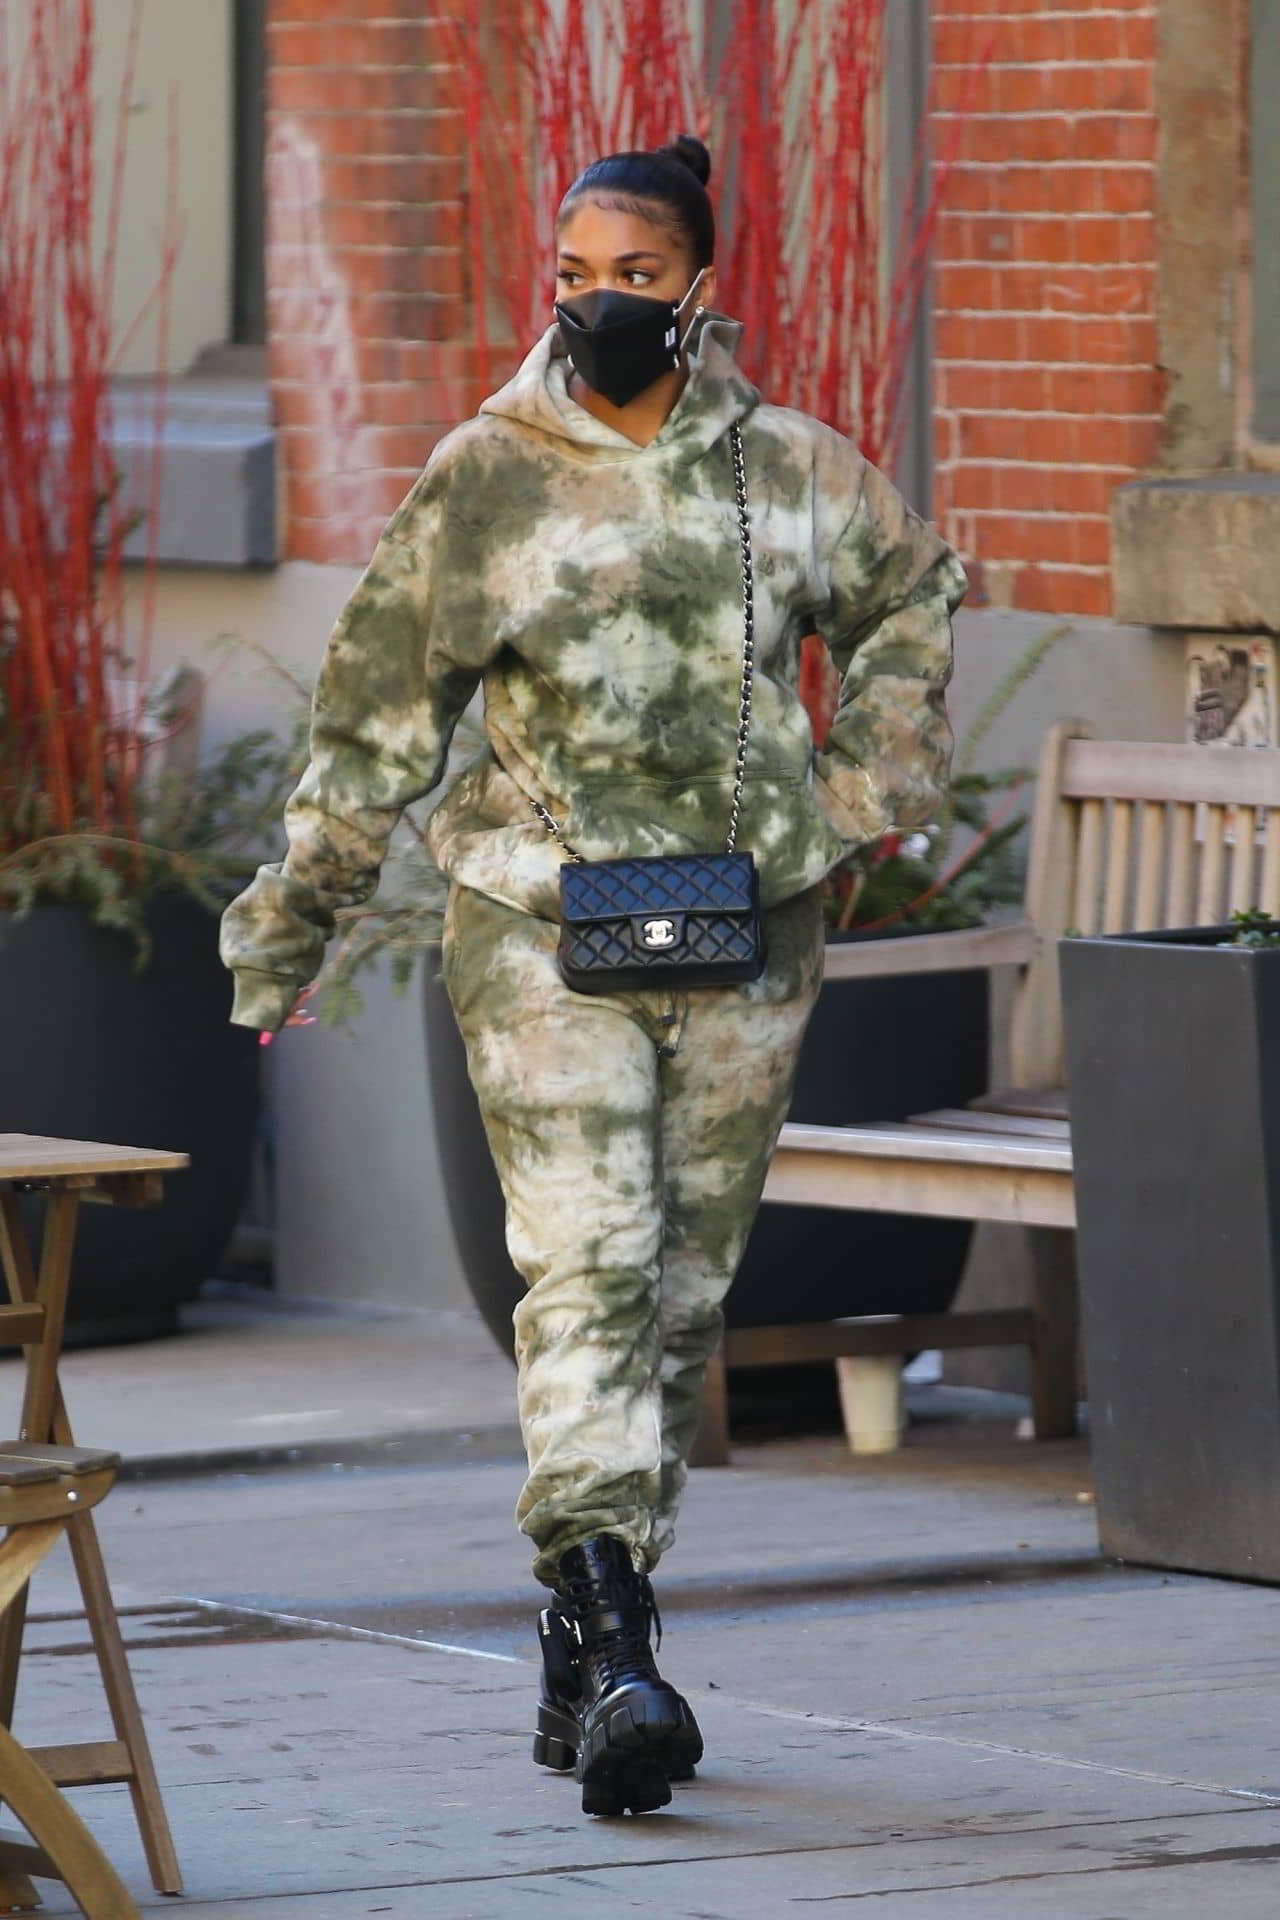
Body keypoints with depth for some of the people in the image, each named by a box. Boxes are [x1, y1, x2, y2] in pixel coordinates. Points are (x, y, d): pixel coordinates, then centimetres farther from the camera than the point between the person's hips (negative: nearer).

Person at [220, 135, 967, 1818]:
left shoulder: (790, 471, 5)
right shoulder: (483, 482, -2)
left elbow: (912, 602, 24)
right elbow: (376, 717, 4)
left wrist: (873, 782, 13)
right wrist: (287, 931, 6)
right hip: (544, 930, -3)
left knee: (685, 1293, 7)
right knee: (587, 1272, -16)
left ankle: (585, 1653, 17)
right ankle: (614, 1655, -23)